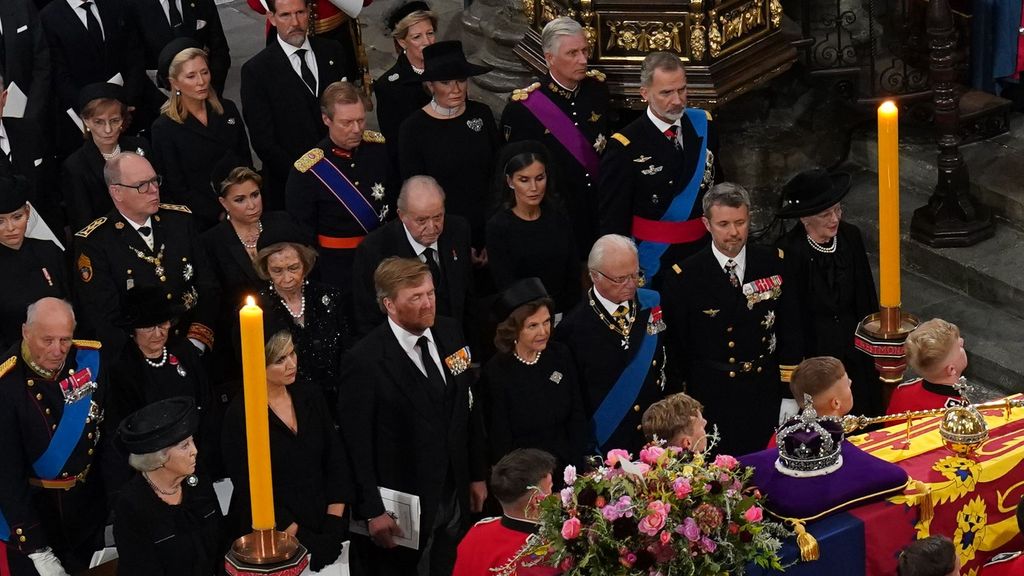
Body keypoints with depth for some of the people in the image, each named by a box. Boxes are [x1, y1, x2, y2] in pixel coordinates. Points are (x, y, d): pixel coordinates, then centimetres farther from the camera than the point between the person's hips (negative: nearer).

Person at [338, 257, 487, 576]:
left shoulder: (449, 332, 0)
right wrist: (373, 512, -17)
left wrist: (477, 474, 12)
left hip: (455, 499, 6)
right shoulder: (365, 362, -20)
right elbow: (356, 445, -17)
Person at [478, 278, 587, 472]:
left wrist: (577, 469, 0)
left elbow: (577, 418, 8)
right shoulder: (495, 373, -10)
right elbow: (500, 443, -7)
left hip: (566, 466, 3)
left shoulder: (560, 356, 2)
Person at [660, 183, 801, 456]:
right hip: (711, 401, -2)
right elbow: (675, 347, 1)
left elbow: (790, 331, 3)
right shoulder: (683, 277, -6)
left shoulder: (774, 264, 1)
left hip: (765, 398, 2)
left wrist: (790, 396, 0)